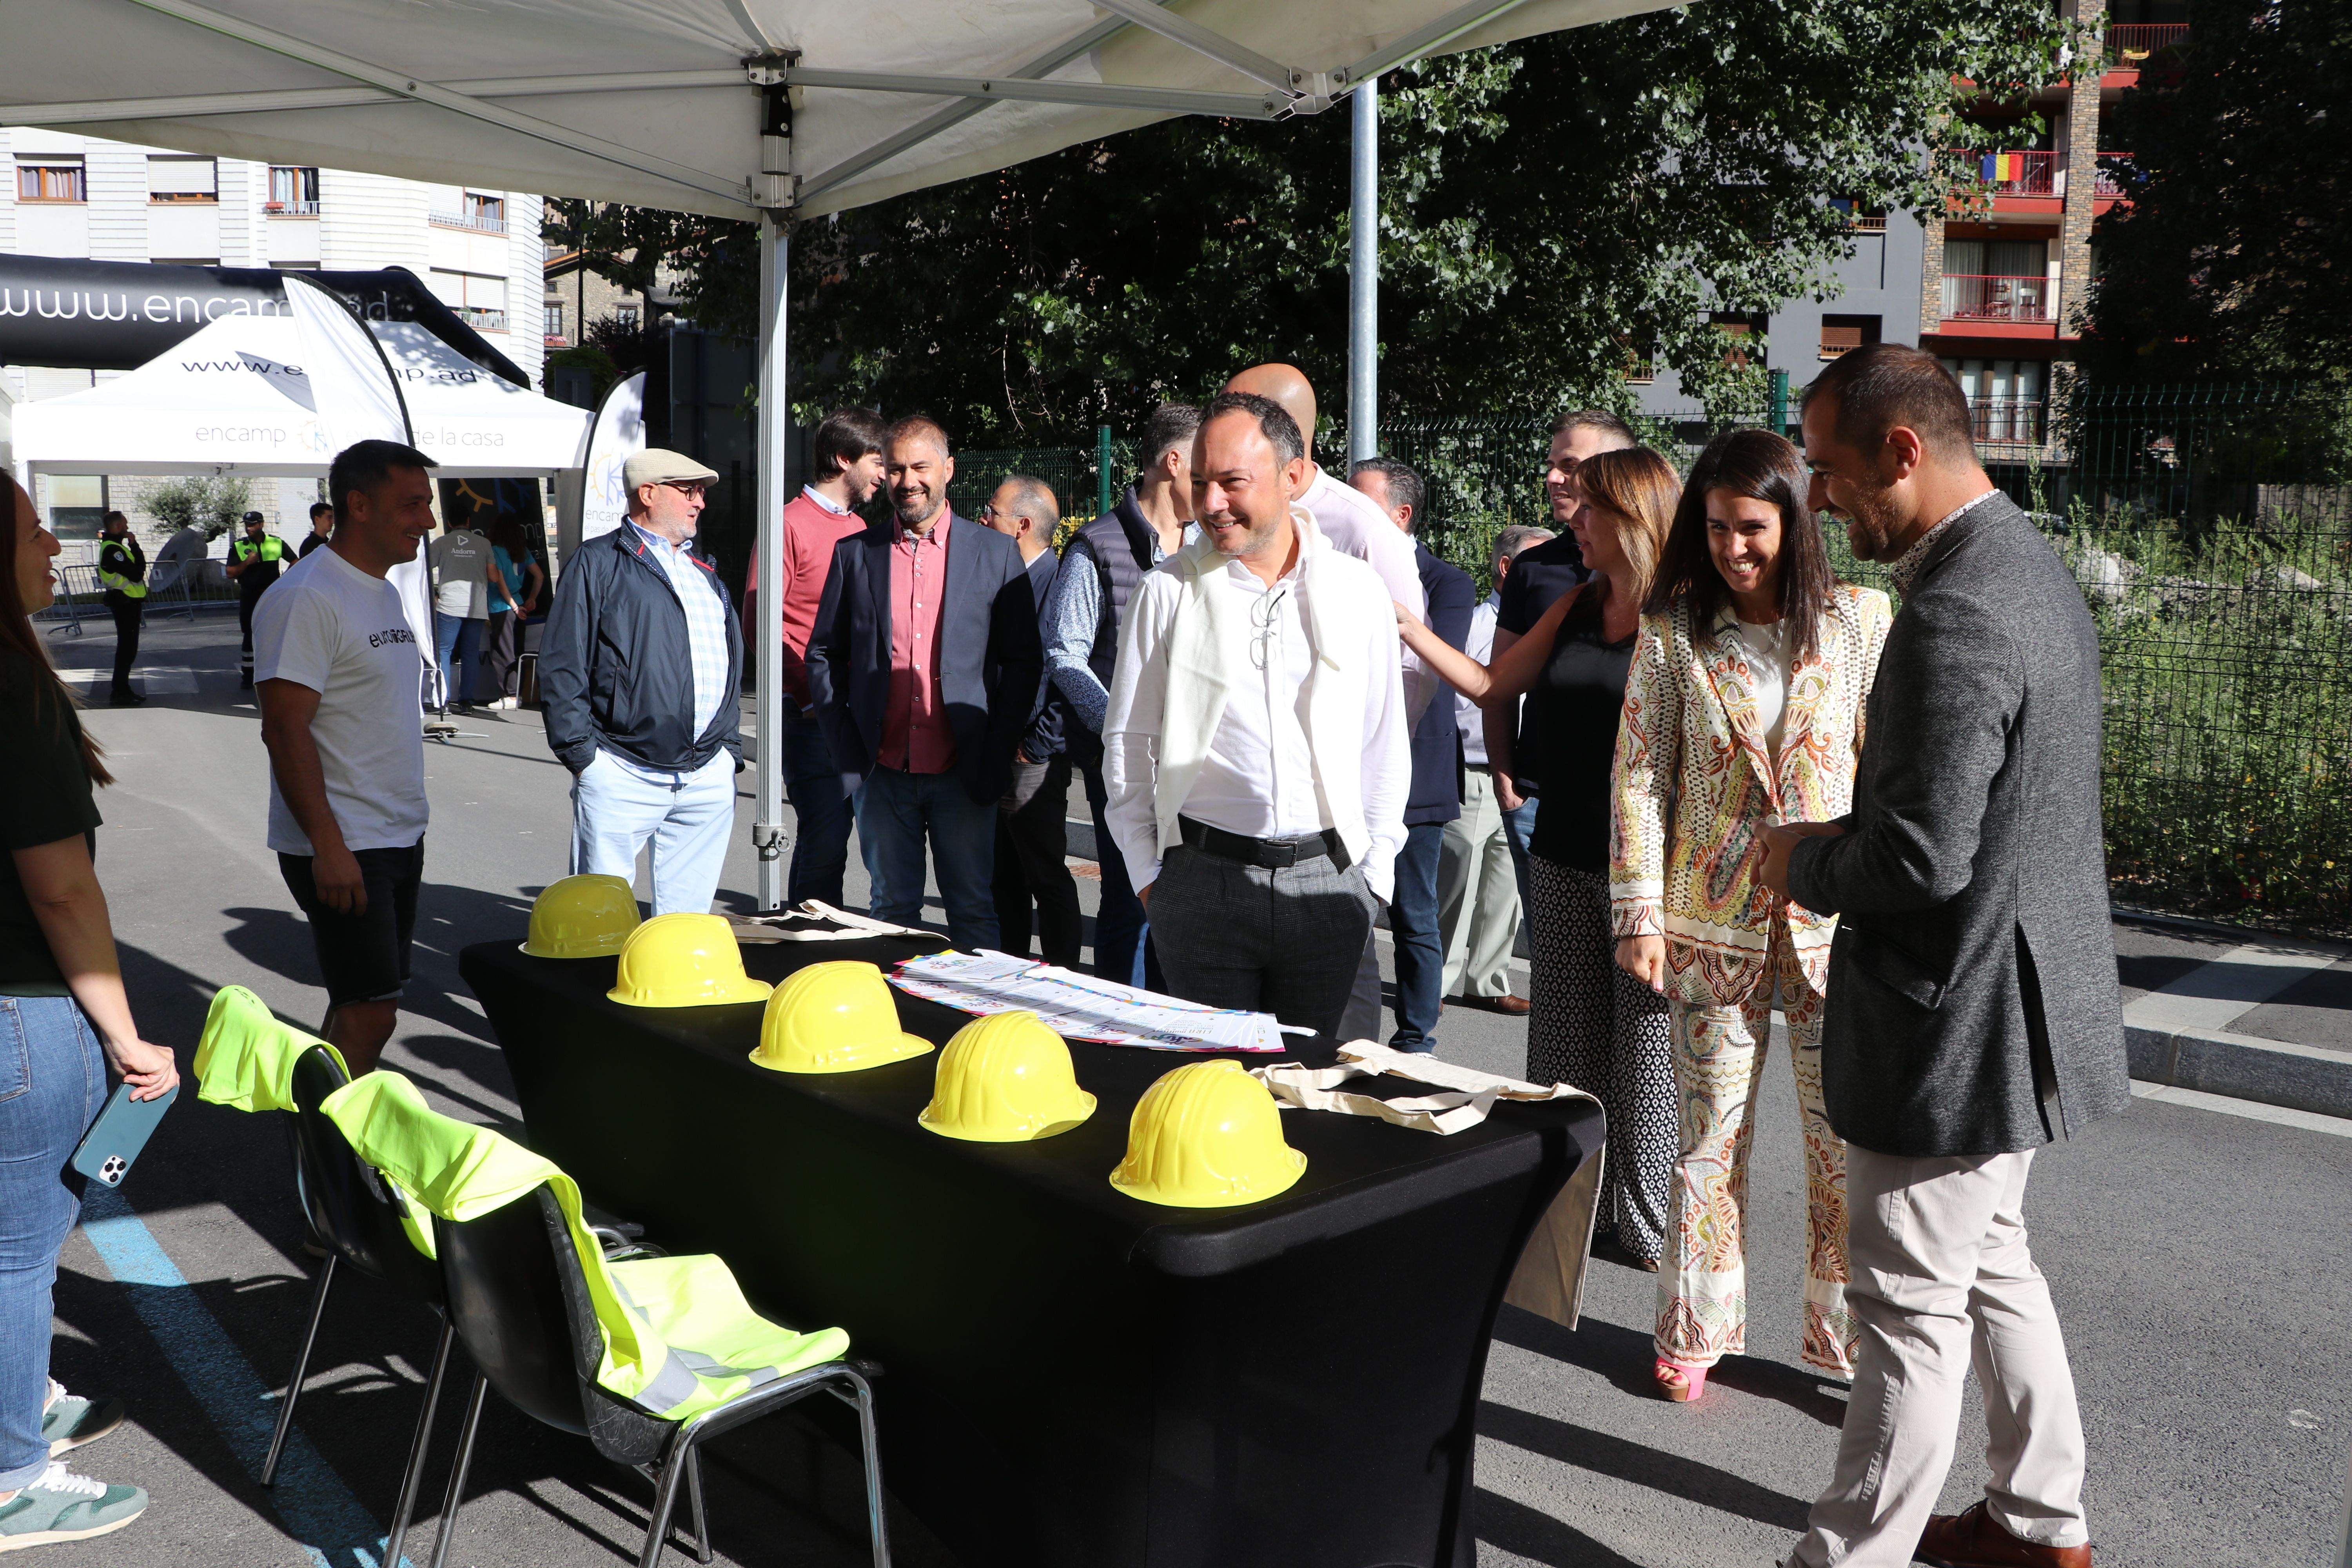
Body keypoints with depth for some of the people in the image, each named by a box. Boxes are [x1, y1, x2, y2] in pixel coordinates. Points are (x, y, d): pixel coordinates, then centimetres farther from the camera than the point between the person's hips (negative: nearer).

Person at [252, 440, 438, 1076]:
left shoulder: (384, 593, 14)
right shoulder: (306, 599, -15)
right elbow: (285, 728, -20)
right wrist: (328, 845, -25)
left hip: (398, 839, 9)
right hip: (342, 847, -9)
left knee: (363, 1005, 14)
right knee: (370, 1011, -8)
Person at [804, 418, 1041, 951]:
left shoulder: (996, 553, 2)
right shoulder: (854, 553, 7)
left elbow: (1023, 661, 3)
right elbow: (823, 655, 10)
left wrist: (996, 755, -5)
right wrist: (846, 750, 0)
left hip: (962, 775, -2)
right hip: (883, 772, 2)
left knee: (973, 911, 4)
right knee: (892, 910, 11)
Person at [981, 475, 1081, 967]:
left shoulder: (1057, 582, -14)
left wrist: (1036, 747, -14)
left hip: (1033, 762, -9)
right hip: (997, 759, 9)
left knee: (1047, 878, 1)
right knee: (1005, 880, 15)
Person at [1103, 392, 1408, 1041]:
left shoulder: (1358, 591, 4)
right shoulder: (1167, 592, 0)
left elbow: (1385, 744, 9)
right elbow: (1127, 743, 6)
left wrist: (1374, 872, 6)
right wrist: (1148, 873, 4)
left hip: (1328, 881, 1)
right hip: (1202, 880, -1)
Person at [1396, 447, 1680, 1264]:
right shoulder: (1577, 607, 10)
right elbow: (1492, 685, 14)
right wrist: (1409, 626, 7)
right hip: (1565, 857, 6)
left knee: (1644, 1043, 3)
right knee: (1564, 1041, 12)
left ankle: (1646, 1223, 18)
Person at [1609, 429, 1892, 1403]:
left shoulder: (1860, 620, 1)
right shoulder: (1674, 635, 1)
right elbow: (1640, 777, 1)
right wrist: (1640, 914, -4)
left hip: (1835, 921, 0)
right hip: (1713, 922, 0)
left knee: (1849, 1141, 5)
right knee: (1710, 1139, 9)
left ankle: (1850, 1340, 22)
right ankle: (1696, 1332, 26)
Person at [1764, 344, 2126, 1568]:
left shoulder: (1953, 613, -25)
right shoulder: (2030, 565, 9)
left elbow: (1922, 860, -28)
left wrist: (1803, 863, -9)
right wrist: (1842, 839, 8)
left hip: (1951, 1017, -10)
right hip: (2015, 1004, 10)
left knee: (1912, 1311, 3)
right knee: (1991, 1263, 24)